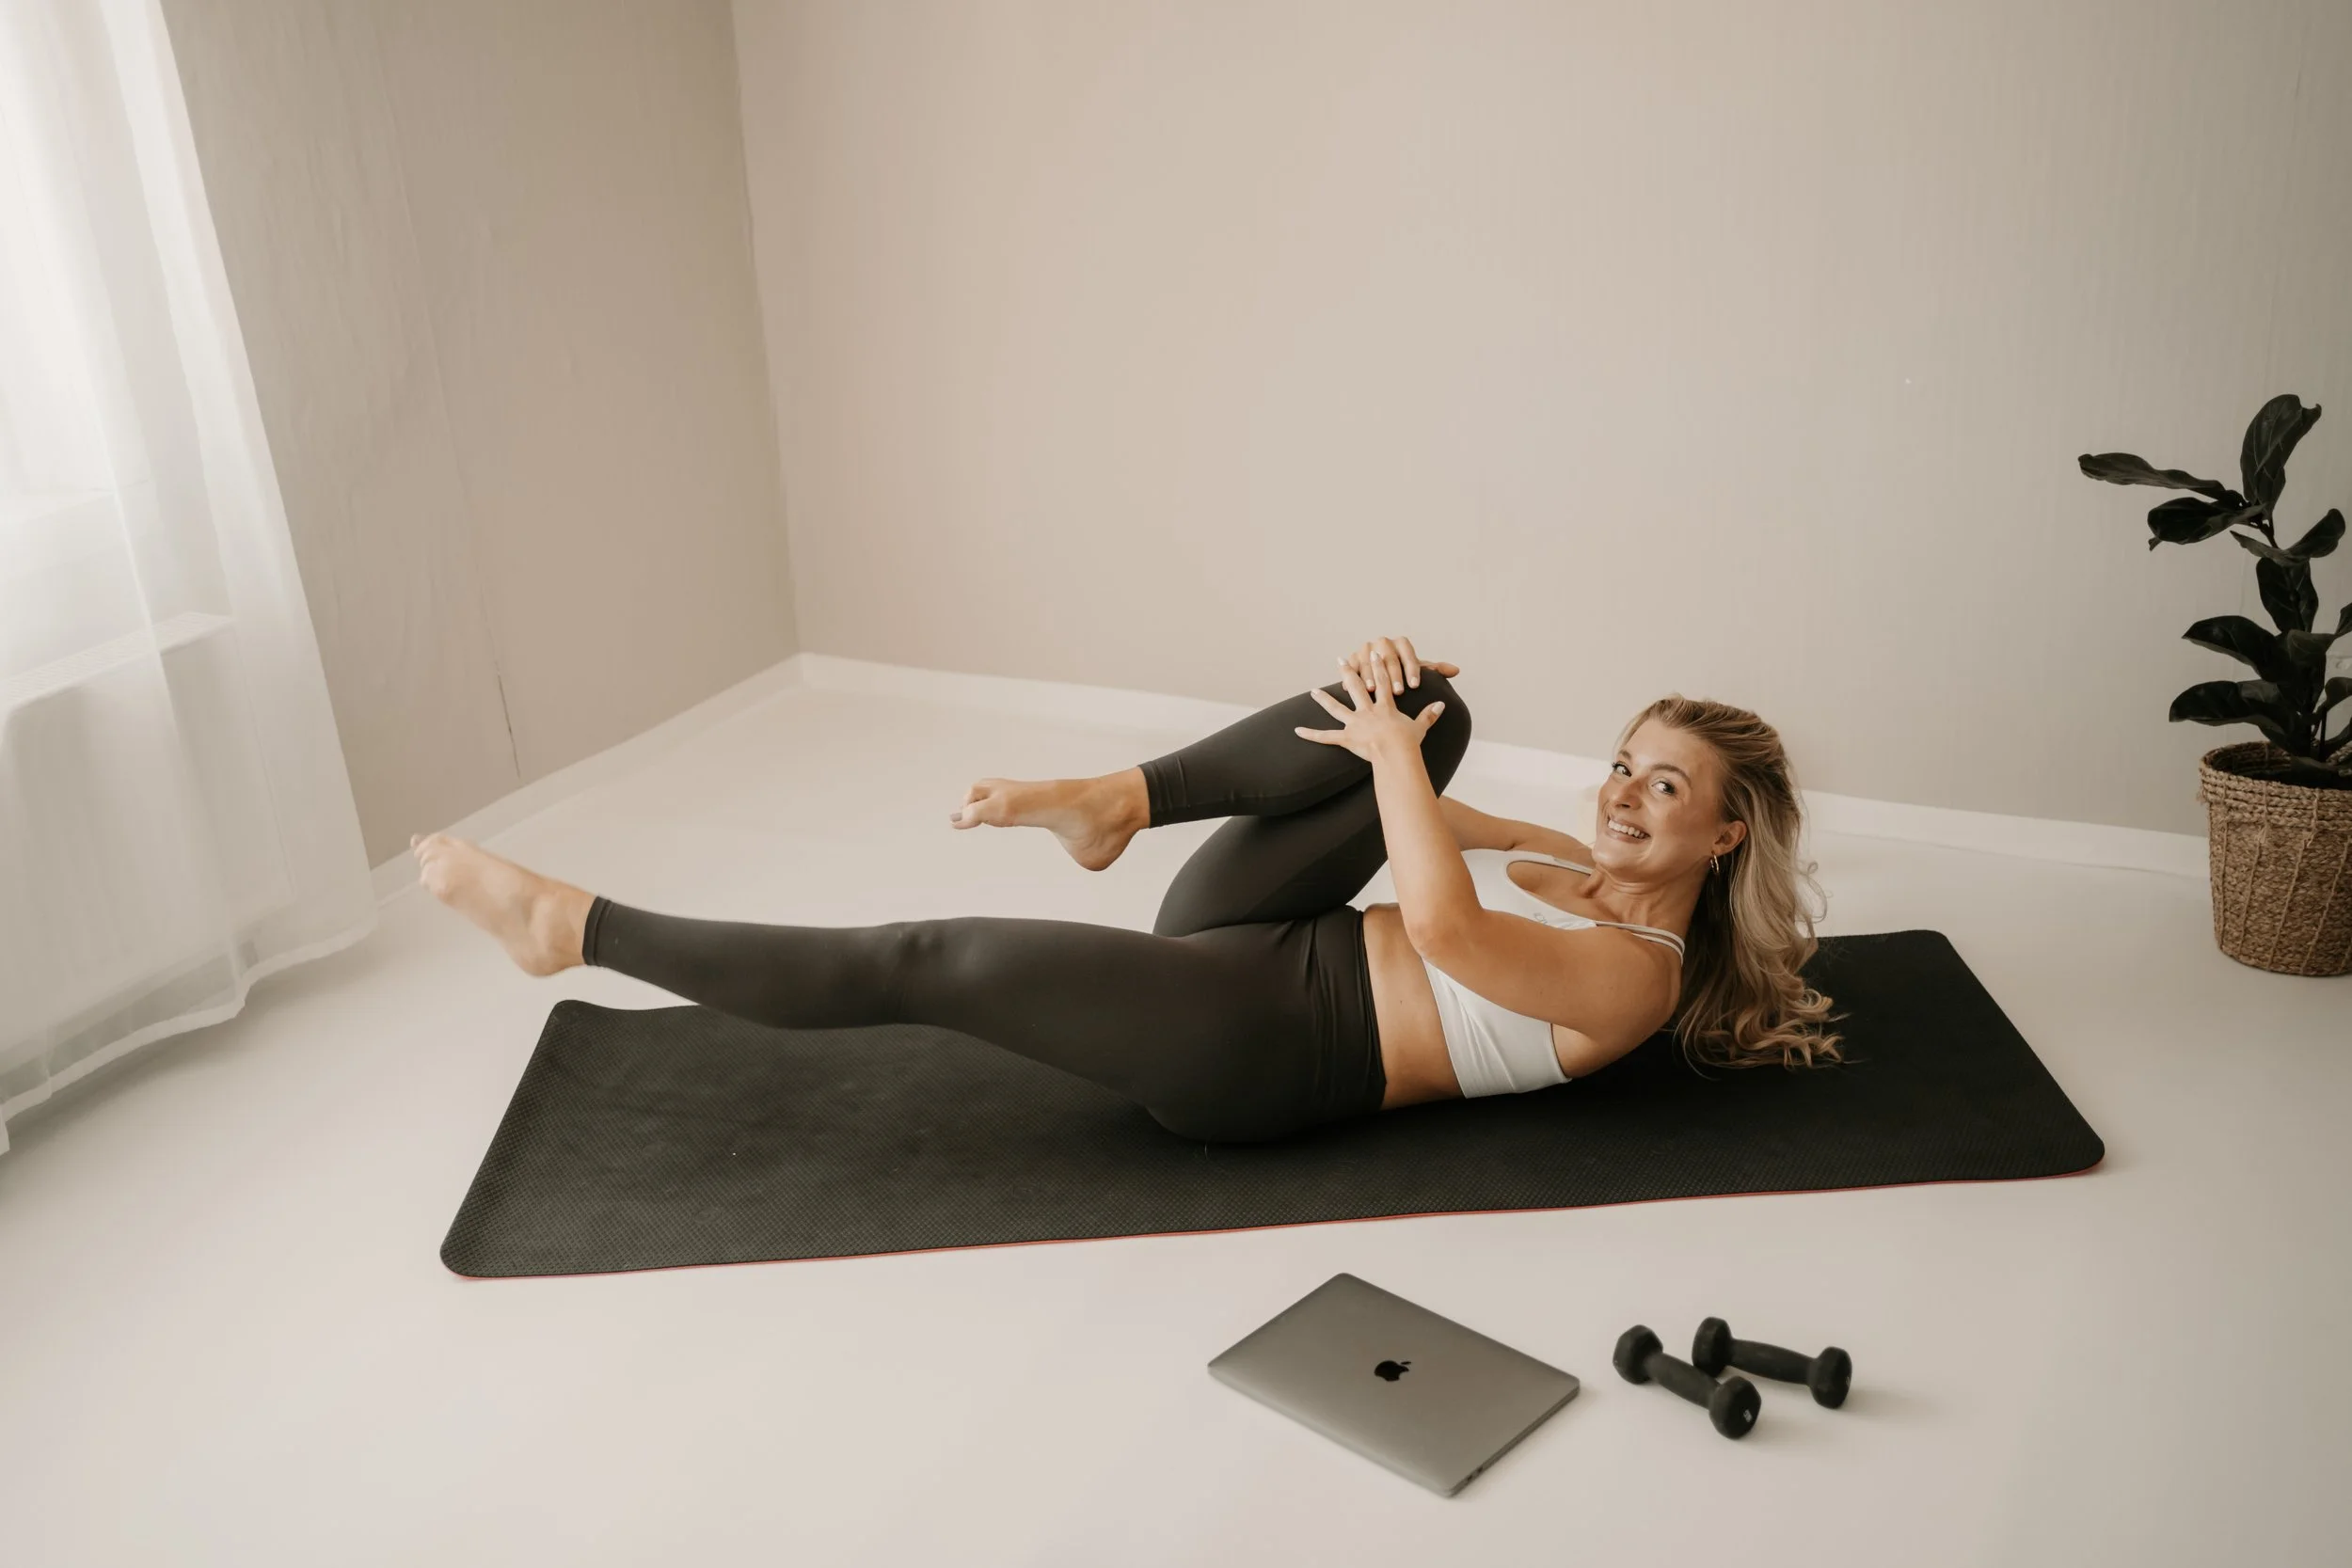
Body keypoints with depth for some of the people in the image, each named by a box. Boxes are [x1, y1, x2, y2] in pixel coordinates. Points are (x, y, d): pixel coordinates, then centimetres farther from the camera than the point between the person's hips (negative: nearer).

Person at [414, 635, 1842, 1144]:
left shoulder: (1638, 973, -9)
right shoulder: (1579, 873, 17)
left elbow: (1440, 926, -25)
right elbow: (1419, 810, 19)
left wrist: (1392, 756, -16)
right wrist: (1386, 709, -2)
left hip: (1256, 1049, -8)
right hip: (1247, 949, 8)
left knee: (940, 962, -18)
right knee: (1431, 706, -10)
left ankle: (581, 928, -7)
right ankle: (1117, 802, -19)